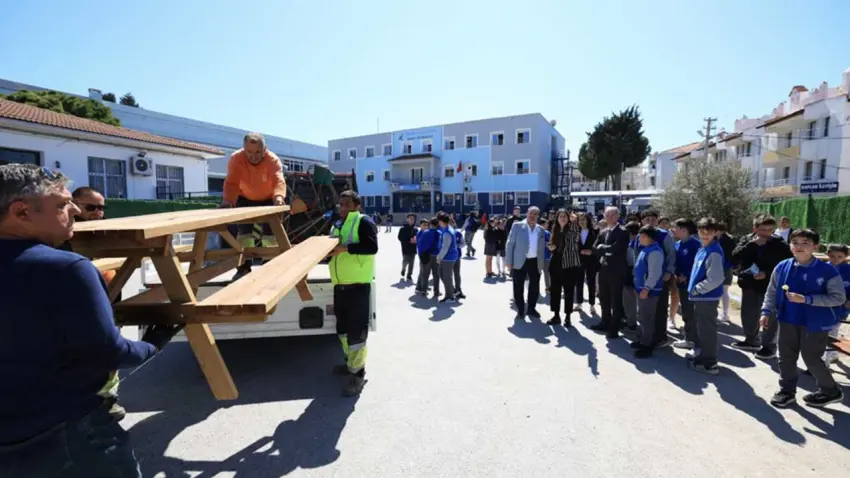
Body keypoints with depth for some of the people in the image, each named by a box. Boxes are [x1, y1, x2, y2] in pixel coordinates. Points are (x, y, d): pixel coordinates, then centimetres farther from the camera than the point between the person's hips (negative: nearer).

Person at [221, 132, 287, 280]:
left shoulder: (273, 160, -29)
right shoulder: (236, 159, -25)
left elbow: (278, 180, -44)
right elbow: (231, 182, -36)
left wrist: (279, 196, -66)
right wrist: (227, 200, -56)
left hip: (268, 200, -1)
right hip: (245, 199, 1)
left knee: (271, 233, -1)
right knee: (244, 232, -3)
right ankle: (244, 268, 9)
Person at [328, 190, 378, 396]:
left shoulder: (364, 222, -6)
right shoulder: (336, 225, 20)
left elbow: (372, 246, -21)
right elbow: (333, 250, 25)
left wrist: (345, 248, -24)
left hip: (358, 285, -9)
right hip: (339, 285, 9)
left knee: (356, 328, -5)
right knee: (343, 326, 19)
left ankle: (357, 372, 5)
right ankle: (350, 361, 37)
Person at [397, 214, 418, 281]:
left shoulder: (415, 229, 7)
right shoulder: (403, 228, -5)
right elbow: (400, 238, -10)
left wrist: (416, 240, -7)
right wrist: (409, 240, -17)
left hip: (413, 249, 4)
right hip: (406, 249, -4)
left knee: (411, 263, 7)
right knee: (405, 261, -3)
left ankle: (409, 276, 19)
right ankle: (403, 273, 26)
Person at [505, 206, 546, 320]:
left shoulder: (540, 229, 9)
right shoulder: (517, 226, -3)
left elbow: (542, 247, 12)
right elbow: (510, 244, -5)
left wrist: (541, 263, 6)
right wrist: (509, 261, -10)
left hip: (535, 262, 4)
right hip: (520, 262, -3)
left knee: (535, 288, 11)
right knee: (518, 288, 4)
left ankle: (531, 309, 29)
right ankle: (520, 310, 18)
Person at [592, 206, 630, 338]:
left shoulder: (622, 232, -9)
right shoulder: (603, 232, 13)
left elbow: (615, 248, -22)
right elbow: (594, 249, 5)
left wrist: (602, 248, -7)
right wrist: (606, 252, -11)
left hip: (616, 271, -7)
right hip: (603, 269, 7)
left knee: (616, 300, 2)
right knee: (604, 299, 16)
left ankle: (614, 328, 12)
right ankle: (605, 323, 30)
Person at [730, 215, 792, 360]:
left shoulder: (779, 245, -8)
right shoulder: (748, 240, 2)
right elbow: (735, 256, -10)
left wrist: (767, 273, -20)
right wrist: (751, 244, -19)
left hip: (770, 286, -4)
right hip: (749, 284, 4)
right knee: (748, 315, 14)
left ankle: (769, 346, 18)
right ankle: (751, 340, 33)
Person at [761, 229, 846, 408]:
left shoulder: (827, 270, -12)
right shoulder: (782, 267, -2)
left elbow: (839, 298, -12)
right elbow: (771, 292, 7)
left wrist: (806, 299, -22)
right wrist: (766, 311, 1)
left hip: (815, 322, -4)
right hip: (788, 320, 4)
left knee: (811, 359, 6)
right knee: (786, 357, 11)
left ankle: (831, 391, 33)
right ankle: (787, 391, 27)